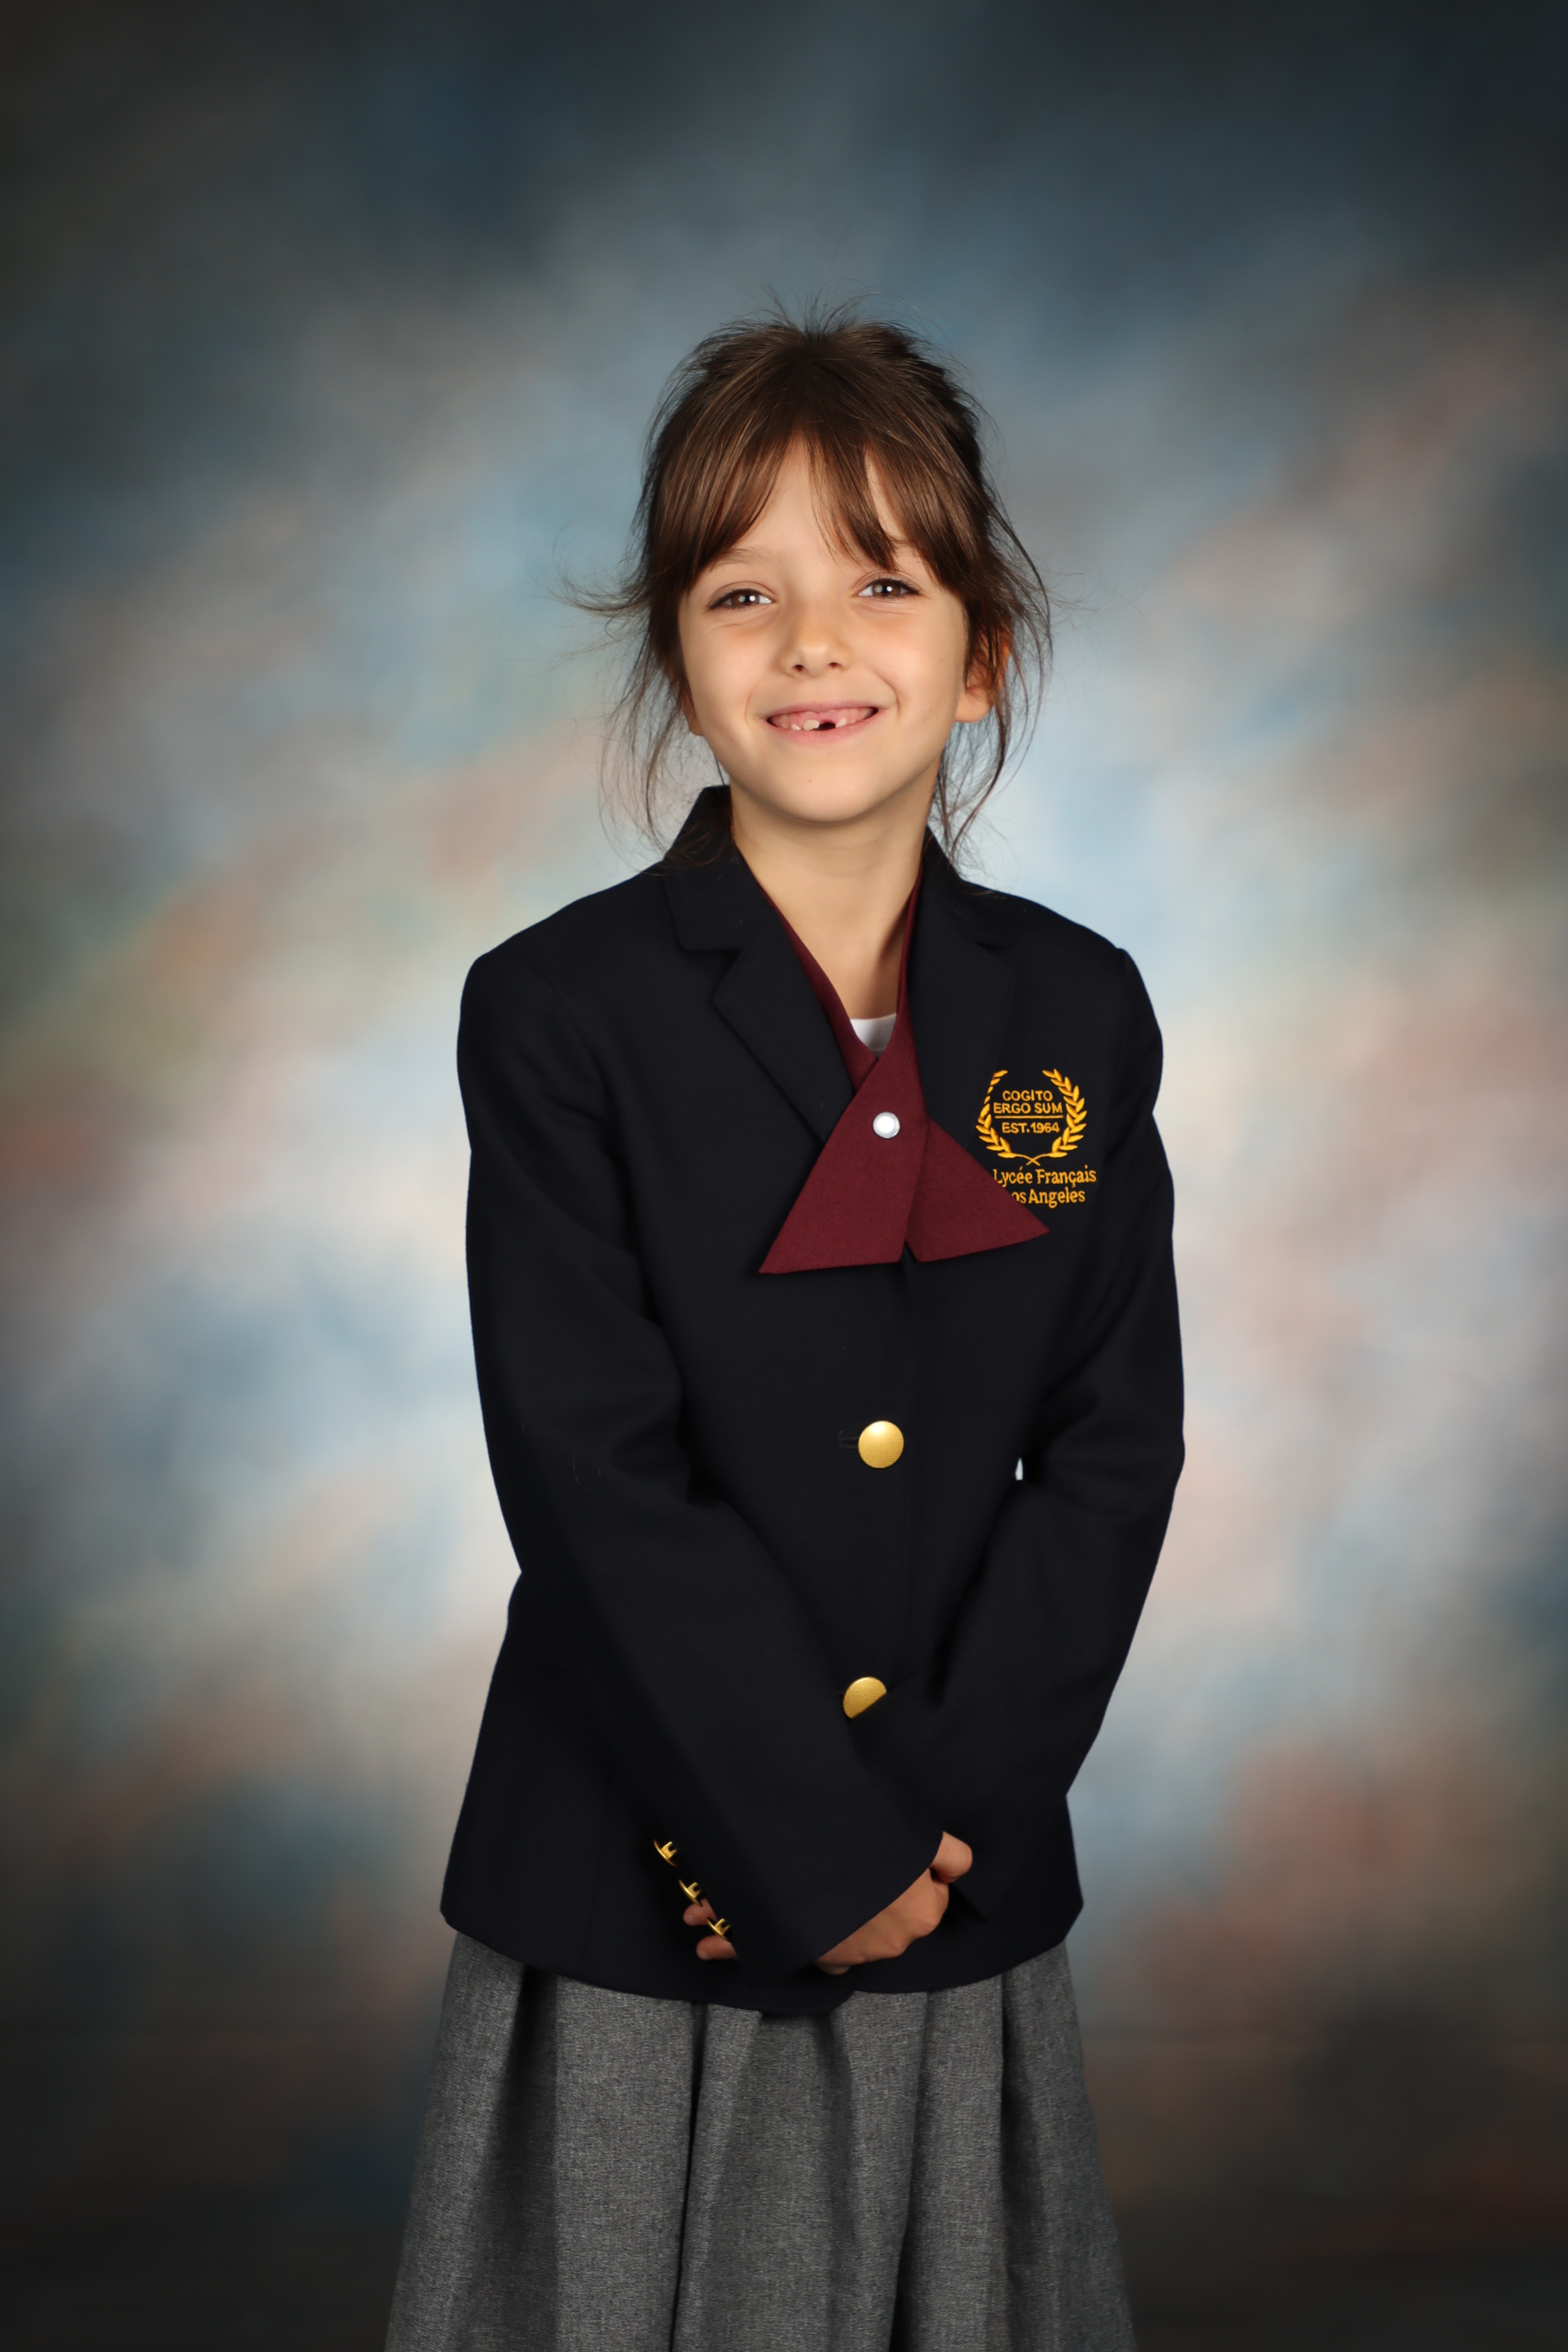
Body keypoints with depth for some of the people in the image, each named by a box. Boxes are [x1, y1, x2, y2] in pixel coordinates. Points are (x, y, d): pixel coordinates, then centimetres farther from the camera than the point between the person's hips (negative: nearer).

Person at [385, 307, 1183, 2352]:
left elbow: (1112, 1457, -1)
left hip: (969, 1898, 3)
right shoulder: (562, 1016, -9)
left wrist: (936, 1820, -10)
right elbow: (599, 1486, -13)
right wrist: (828, 1856, -14)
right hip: (633, 1921, -3)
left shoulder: (1079, 1015, 2)